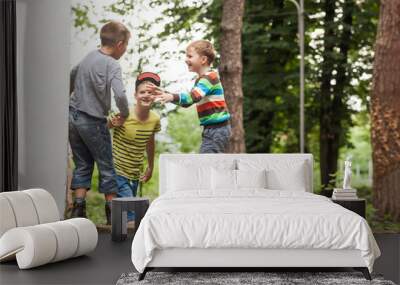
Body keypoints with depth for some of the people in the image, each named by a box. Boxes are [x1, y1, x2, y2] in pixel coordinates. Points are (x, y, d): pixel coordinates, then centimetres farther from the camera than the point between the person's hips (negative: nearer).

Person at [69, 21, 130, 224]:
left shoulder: (89, 56, 8)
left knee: (82, 165, 13)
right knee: (106, 166, 7)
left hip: (73, 117, 7)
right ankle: (112, 211, 12)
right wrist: (124, 114, -9)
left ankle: (78, 208, 9)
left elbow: (71, 77, 23)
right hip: (93, 122, -6)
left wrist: (69, 100, 38)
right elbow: (120, 95, -27)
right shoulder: (112, 65, -14)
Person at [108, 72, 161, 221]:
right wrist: (112, 124, -32)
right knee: (130, 214, -15)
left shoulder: (155, 119, -1)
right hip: (117, 171, -6)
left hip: (135, 175, 6)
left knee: (130, 207, 13)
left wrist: (150, 167, 24)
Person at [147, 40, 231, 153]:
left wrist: (172, 97, -44)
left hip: (217, 130, -10)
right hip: (210, 129, 10)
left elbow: (194, 96, -30)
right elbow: (187, 100, 22)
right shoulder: (201, 79, 18)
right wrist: (164, 93, 13)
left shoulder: (210, 77, -14)